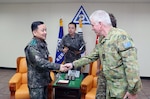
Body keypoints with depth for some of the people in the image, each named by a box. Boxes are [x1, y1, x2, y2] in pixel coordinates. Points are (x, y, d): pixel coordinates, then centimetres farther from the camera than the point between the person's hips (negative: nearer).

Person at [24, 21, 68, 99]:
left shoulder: (43, 43, 9)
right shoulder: (32, 46, -21)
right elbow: (40, 62, -31)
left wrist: (48, 77, 18)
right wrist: (58, 67, -35)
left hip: (43, 80, 9)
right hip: (36, 82, -9)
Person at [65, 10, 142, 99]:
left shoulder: (120, 36, -20)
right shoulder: (102, 40, 8)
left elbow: (132, 65, -23)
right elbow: (91, 57, 18)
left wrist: (133, 91, -22)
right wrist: (73, 64, 14)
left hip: (122, 89, -8)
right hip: (107, 85, 8)